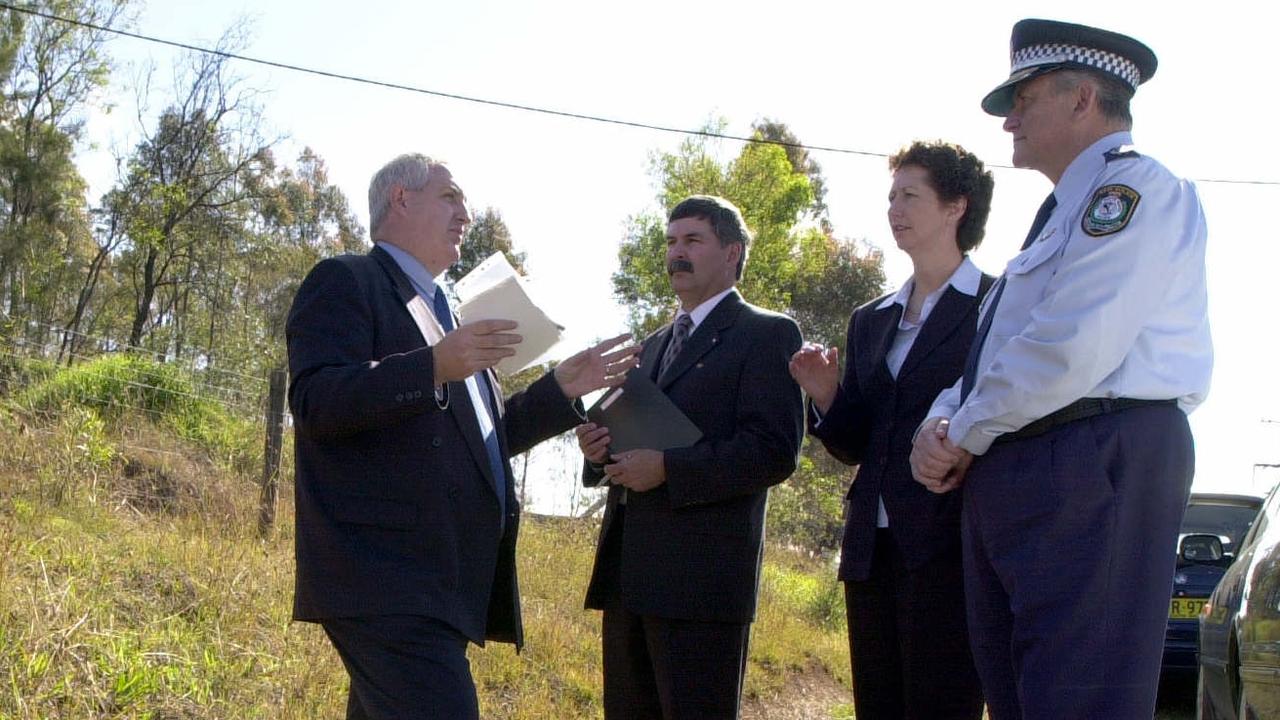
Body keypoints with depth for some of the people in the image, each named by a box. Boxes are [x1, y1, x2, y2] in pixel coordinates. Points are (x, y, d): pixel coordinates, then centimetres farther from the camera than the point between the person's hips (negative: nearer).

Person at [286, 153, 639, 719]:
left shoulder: (442, 310, 25)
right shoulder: (344, 283, -1)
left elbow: (486, 437, 27)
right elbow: (314, 401, -17)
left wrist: (563, 388, 16)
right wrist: (434, 367, -26)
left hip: (438, 584, 9)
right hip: (385, 581, -9)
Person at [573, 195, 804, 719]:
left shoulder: (766, 335, -1)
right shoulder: (654, 346, 24)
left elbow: (775, 452, -12)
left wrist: (667, 469, -18)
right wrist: (601, 450, 3)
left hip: (702, 575, -8)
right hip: (629, 574, 8)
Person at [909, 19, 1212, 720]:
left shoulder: (1135, 185, -5)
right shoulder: (1062, 214, 27)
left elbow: (1072, 347, -19)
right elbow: (988, 353, 27)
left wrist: (965, 436, -6)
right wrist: (940, 426, 6)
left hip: (1091, 470, -10)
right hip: (1013, 476, 10)